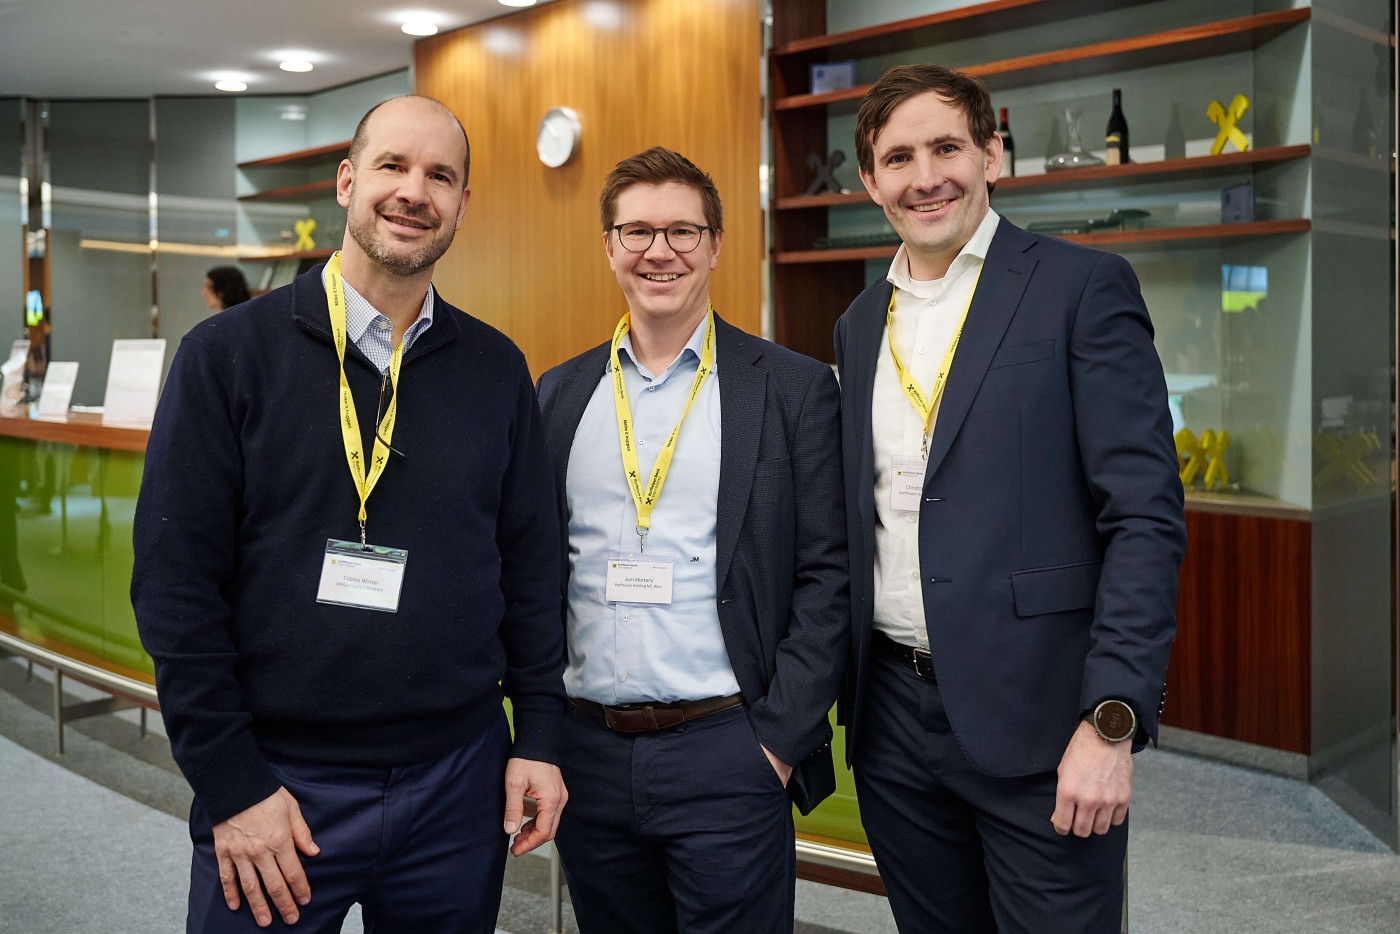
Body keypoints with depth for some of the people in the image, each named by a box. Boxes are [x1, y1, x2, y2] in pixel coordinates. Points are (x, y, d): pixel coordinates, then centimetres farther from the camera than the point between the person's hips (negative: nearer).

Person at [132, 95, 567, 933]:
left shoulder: (496, 369, 4)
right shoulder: (229, 354, -5)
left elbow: (531, 565, 7)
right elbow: (175, 580, -7)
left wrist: (541, 738, 2)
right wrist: (229, 785, -10)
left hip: (459, 776, 3)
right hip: (277, 781, -2)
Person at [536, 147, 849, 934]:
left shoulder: (794, 389, -3)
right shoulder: (561, 392, 8)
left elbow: (827, 578, -5)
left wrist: (780, 739, -10)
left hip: (726, 752, -3)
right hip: (589, 751, 4)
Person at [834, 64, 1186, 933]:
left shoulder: (1084, 286, -5)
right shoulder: (860, 323, 12)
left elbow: (1146, 517, -11)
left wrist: (1112, 722, -17)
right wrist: (840, 692, 9)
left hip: (1038, 715, -5)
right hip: (892, 715, 5)